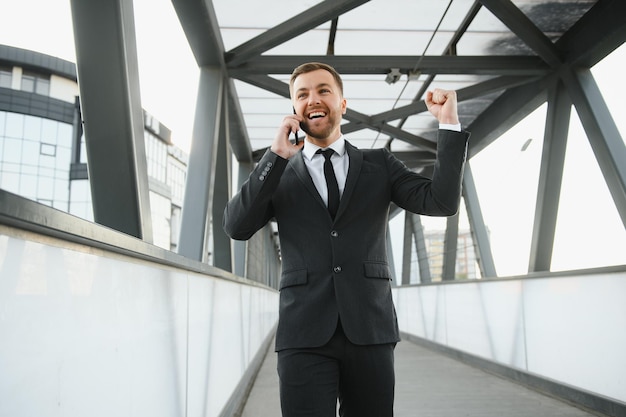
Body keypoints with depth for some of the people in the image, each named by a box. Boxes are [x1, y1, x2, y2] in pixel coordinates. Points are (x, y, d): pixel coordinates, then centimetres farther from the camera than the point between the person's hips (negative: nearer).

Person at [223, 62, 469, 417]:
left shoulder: (379, 165, 10)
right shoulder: (277, 174, 9)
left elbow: (442, 202, 0)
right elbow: (236, 227, -5)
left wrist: (449, 123, -8)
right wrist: (277, 156, -10)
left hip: (369, 330, 1)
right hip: (305, 335, -1)